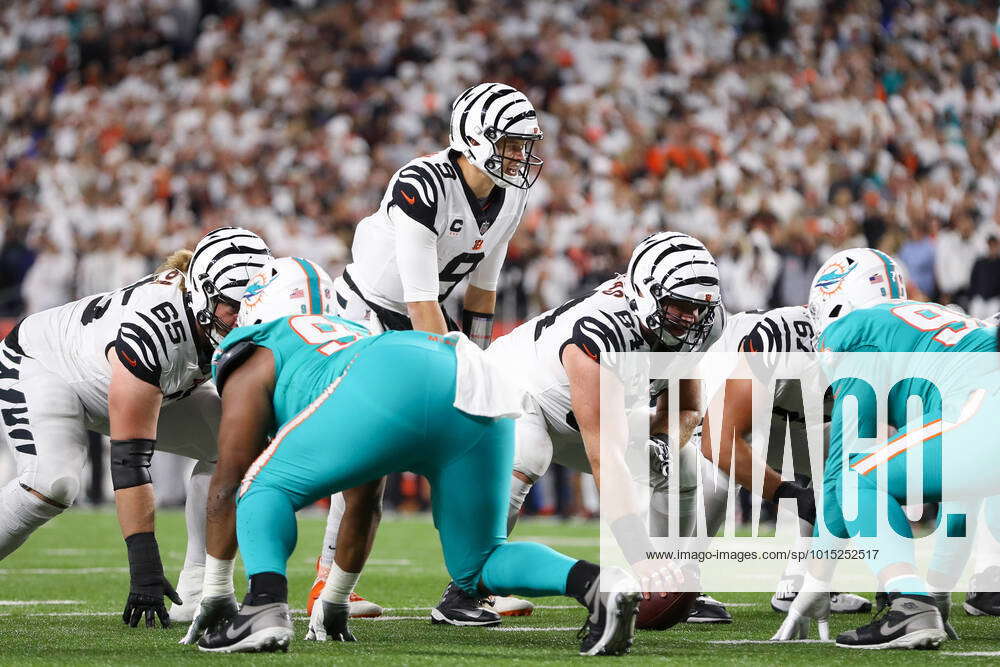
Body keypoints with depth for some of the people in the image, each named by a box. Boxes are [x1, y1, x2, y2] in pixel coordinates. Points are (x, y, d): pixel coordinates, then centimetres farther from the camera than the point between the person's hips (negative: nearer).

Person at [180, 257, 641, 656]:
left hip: (396, 389, -6)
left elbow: (228, 486, 22)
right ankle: (594, 582, -8)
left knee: (265, 489, 10)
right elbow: (362, 506, 51)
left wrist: (216, 596, 29)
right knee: (476, 566, 18)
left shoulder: (255, 361, 27)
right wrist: (334, 602, 58)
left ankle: (266, 606, -16)